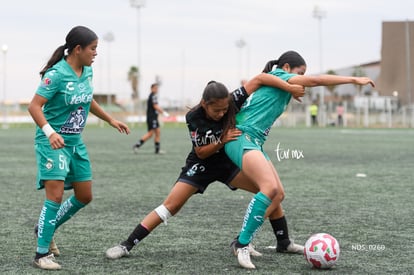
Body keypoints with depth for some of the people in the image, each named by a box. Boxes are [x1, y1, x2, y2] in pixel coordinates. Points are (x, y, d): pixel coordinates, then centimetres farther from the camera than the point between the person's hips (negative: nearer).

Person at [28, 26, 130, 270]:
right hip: (53, 142, -8)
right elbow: (34, 106, -23)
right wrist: (49, 132, -37)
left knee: (85, 196, 12)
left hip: (76, 142, 8)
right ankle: (42, 254, -7)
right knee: (55, 196, -16)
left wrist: (111, 120, 23)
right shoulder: (57, 74, -20)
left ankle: (46, 228, 32)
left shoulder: (87, 71, 4)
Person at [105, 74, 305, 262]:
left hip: (228, 161, 3)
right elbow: (201, 153, -17)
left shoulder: (232, 103, -23)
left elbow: (259, 79, -28)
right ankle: (127, 245, -7)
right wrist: (222, 141, -33)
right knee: (171, 205, -13)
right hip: (200, 165, -3)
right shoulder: (193, 118, -23)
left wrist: (290, 87, -36)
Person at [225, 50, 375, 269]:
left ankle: (283, 242, 24)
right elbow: (315, 80, -11)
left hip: (253, 143, 11)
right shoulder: (278, 76, -2)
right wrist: (354, 80, -11)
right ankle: (242, 244, -27)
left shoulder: (274, 85, 25)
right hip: (242, 138, -11)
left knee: (277, 193, 12)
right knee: (270, 188, -27)